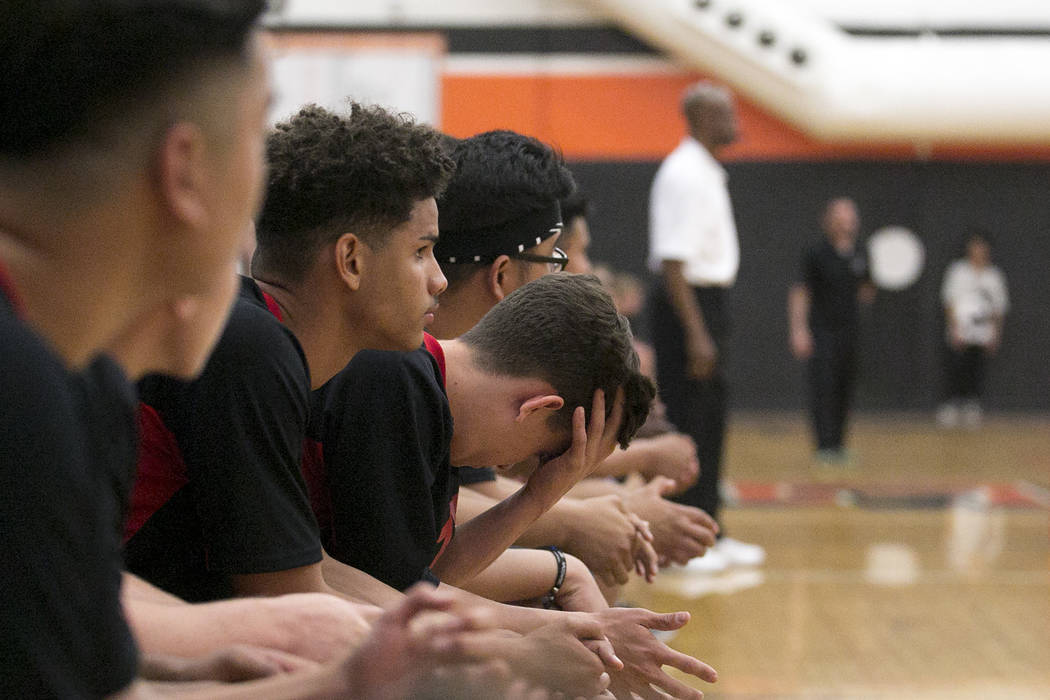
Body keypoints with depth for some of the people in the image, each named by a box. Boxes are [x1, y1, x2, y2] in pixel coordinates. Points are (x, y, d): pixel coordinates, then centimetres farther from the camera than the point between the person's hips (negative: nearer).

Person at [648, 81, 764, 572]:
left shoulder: (707, 173, 14)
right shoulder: (685, 176, -17)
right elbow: (672, 263, -23)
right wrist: (695, 335, -25)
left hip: (710, 299, 10)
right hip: (687, 303, -10)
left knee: (711, 419, 14)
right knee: (685, 422, -6)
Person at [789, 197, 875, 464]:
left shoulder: (859, 255, 10)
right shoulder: (816, 254, -6)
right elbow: (800, 293, -7)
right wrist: (798, 330, -15)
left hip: (850, 331, 5)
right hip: (823, 332, -5)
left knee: (845, 390, 7)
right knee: (824, 389, -11)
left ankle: (838, 445, 15)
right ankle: (825, 447, -12)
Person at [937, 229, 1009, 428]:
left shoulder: (994, 275, 11)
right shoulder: (957, 271, 4)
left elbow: (999, 307, 14)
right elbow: (950, 301, 0)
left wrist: (996, 335, 7)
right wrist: (955, 329, -9)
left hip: (983, 336, 2)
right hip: (960, 335, -2)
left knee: (977, 374, -1)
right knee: (954, 372, -8)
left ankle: (971, 410, 4)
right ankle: (950, 407, -4)